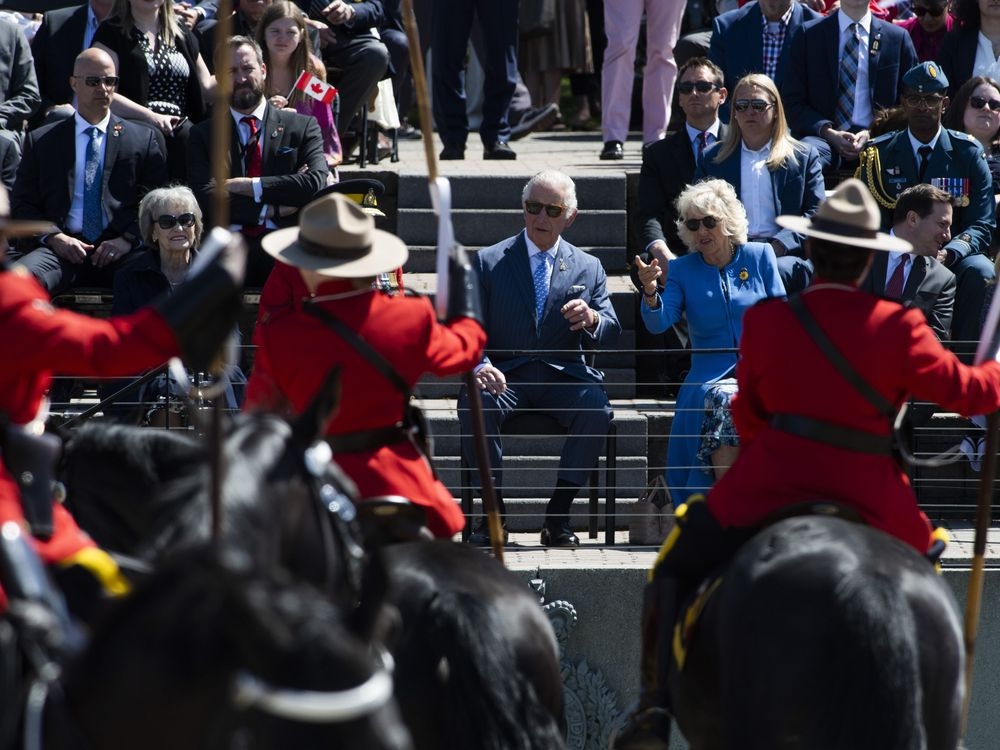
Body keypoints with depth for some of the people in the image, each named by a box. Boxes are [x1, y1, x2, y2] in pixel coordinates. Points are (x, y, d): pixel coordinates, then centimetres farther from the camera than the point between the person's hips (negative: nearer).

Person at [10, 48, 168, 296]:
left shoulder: (142, 138, 17)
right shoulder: (41, 141, 17)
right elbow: (22, 203, 13)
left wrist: (128, 239, -8)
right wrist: (53, 237, -6)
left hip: (118, 249, 0)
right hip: (62, 248, 0)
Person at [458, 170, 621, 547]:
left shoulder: (588, 268, 13)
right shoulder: (488, 262, 8)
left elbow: (611, 334, 7)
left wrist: (591, 319, -19)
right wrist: (480, 366, -23)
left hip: (563, 376, 1)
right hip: (505, 375, -1)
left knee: (596, 406, -31)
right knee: (474, 403, -33)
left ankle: (558, 515, -23)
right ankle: (494, 511, -22)